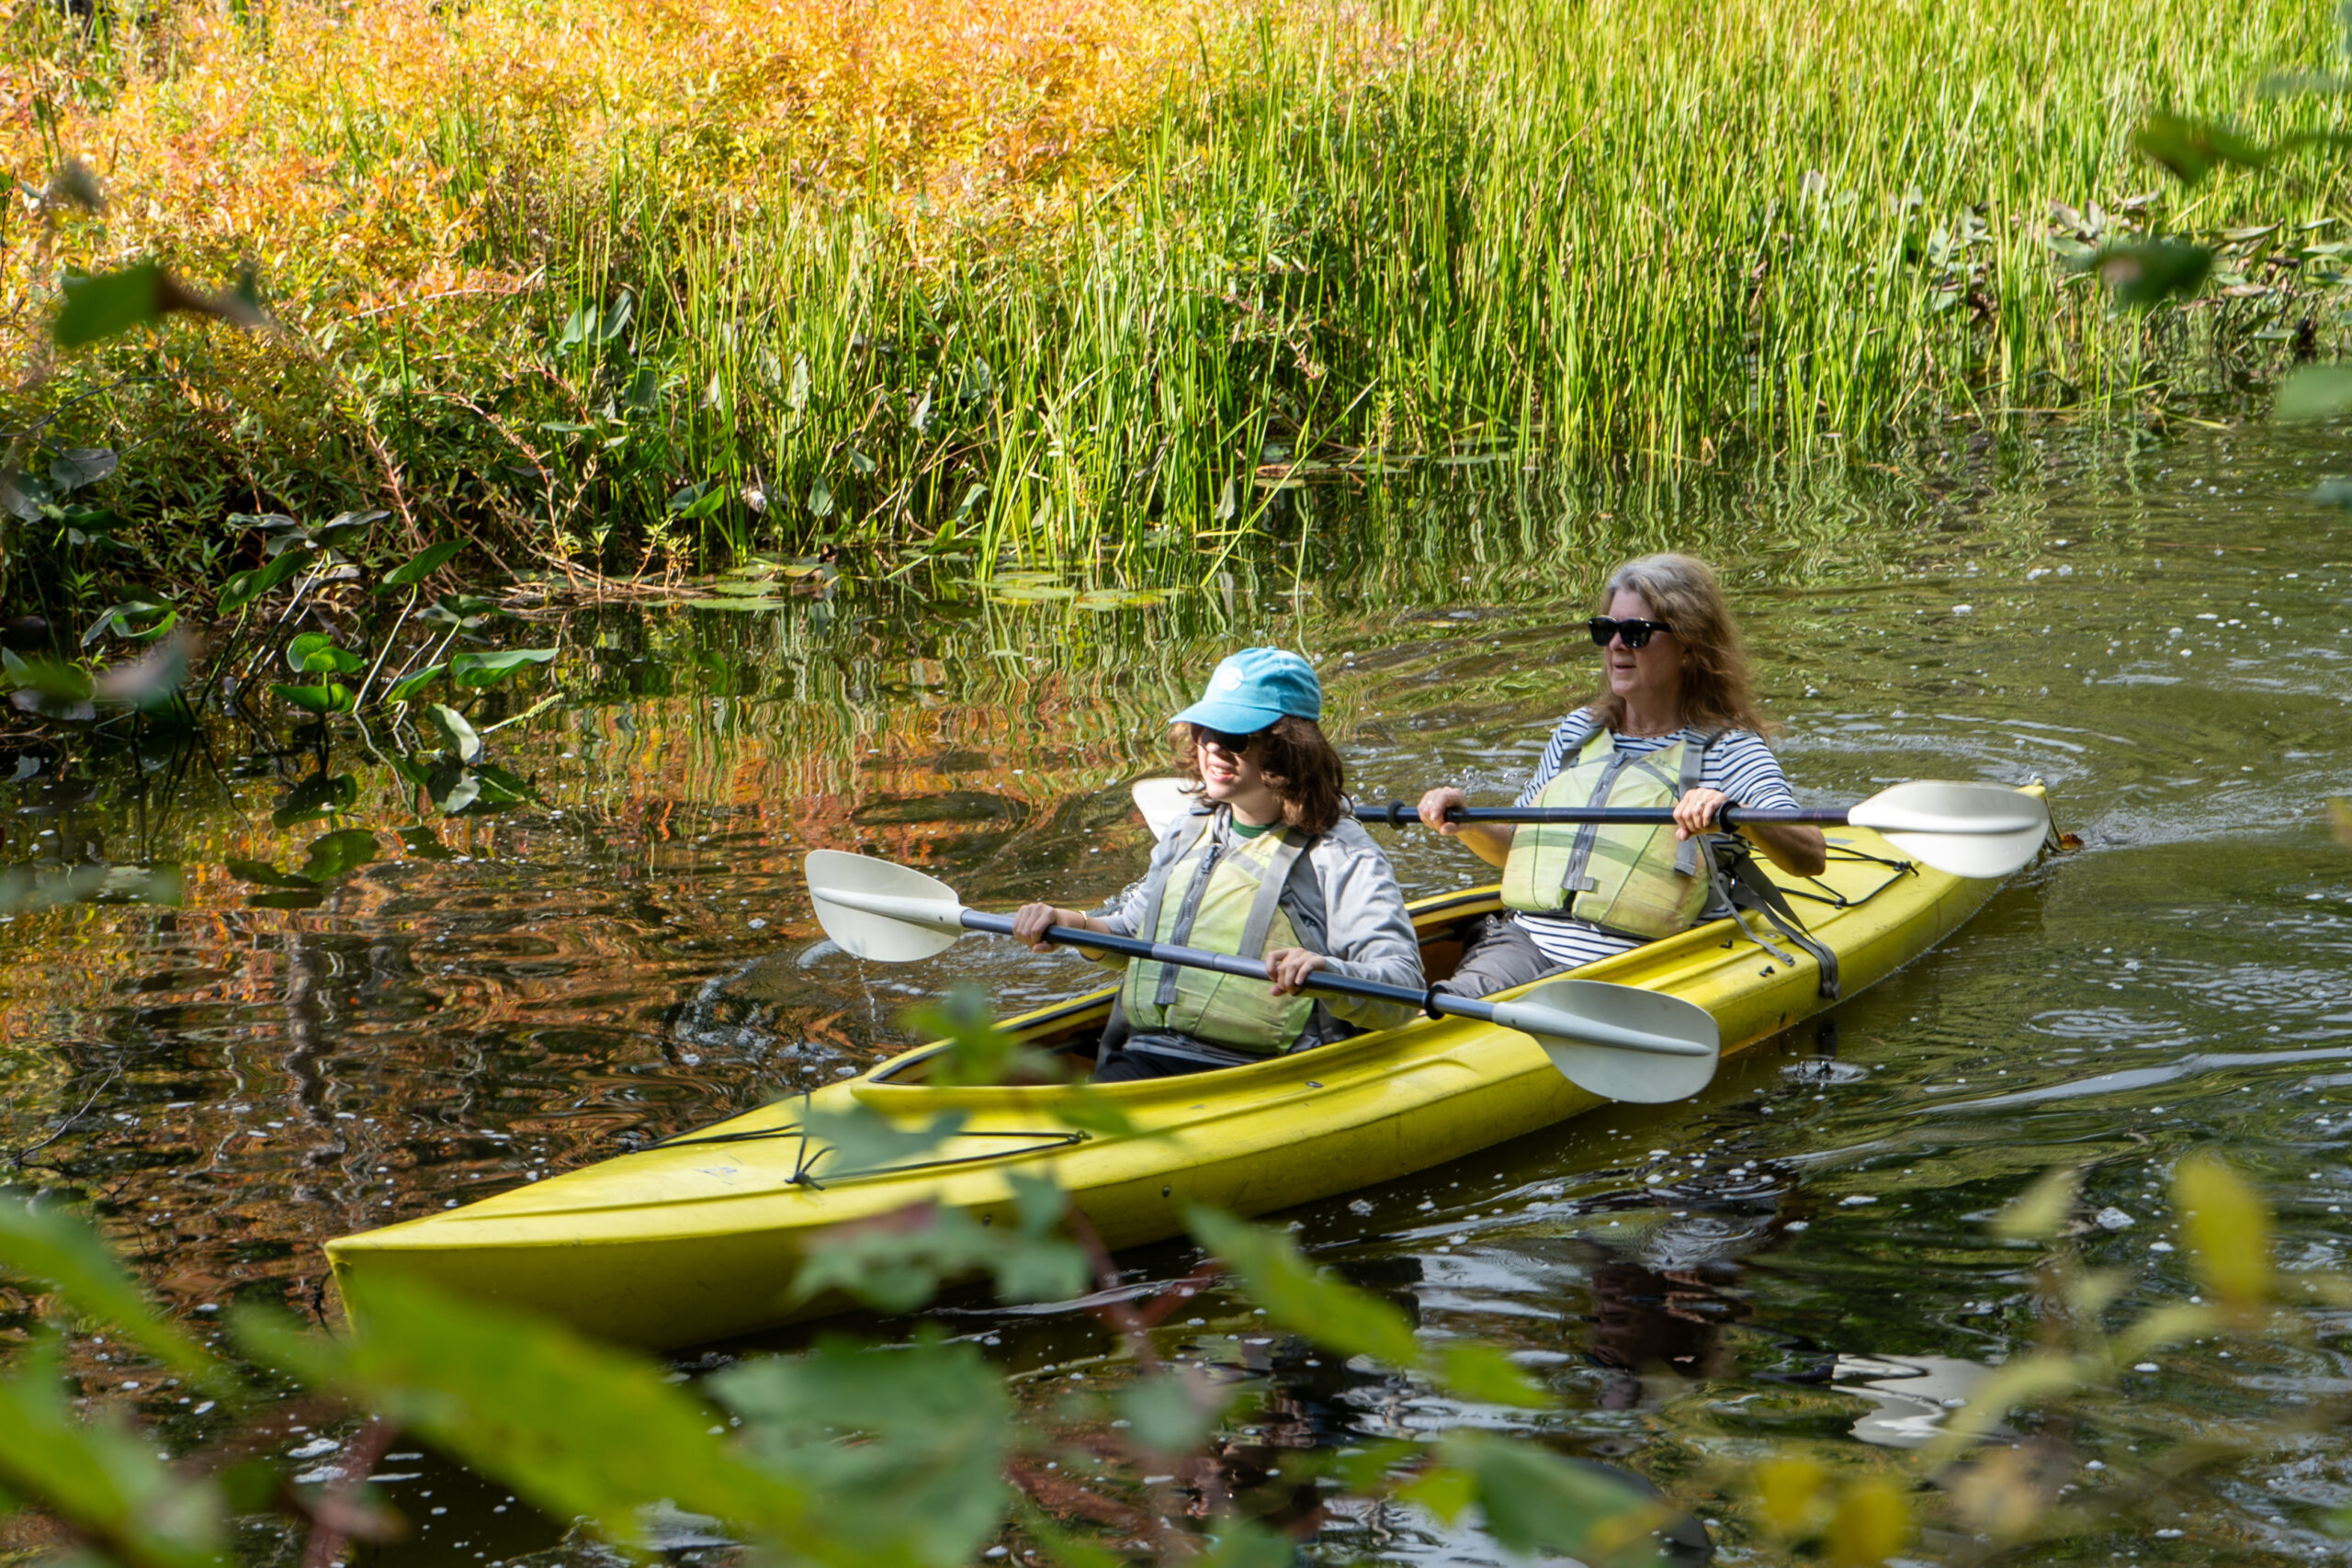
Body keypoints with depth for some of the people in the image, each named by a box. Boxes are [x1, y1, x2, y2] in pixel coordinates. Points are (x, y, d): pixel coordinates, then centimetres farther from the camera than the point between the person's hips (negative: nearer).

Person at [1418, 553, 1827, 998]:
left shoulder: (1727, 748, 3)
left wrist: (1733, 814, -31)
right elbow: (1513, 848, 32)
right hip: (1523, 942, 5)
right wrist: (1468, 824, 10)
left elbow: (1811, 857, -12)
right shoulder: (1578, 732, 21)